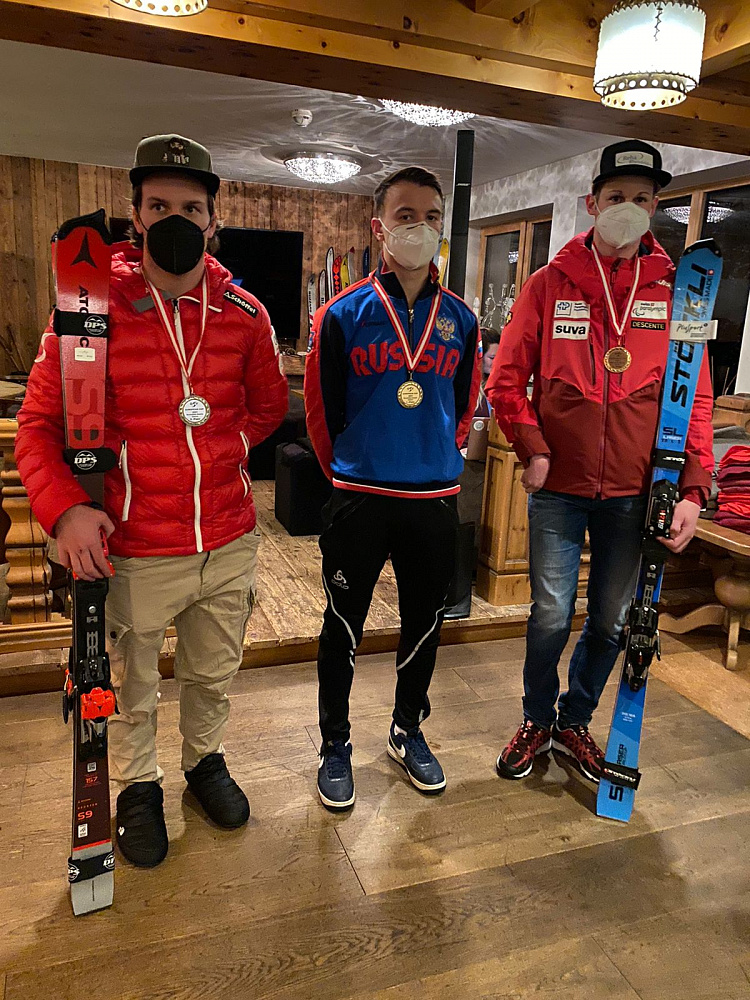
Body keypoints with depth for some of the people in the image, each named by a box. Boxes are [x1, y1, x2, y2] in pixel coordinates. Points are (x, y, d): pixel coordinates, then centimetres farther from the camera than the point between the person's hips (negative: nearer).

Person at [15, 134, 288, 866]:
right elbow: (38, 422, -5)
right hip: (135, 551, -2)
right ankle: (139, 786, 44)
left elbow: (269, 404, 16)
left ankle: (205, 759, 50)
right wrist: (65, 507, -20)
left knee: (214, 675, 22)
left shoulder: (243, 313, 0)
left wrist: (219, 450, 2)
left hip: (230, 544, 3)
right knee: (131, 686, 17)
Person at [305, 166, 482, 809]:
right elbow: (321, 406, 3)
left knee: (424, 623, 15)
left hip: (435, 502, 3)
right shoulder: (344, 314, -5)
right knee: (343, 628, 8)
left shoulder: (461, 320, 4)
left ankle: (409, 731, 38)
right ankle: (336, 744, 29)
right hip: (359, 501, -3)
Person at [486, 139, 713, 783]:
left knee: (612, 621, 12)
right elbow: (507, 380, 2)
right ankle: (537, 720, 30)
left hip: (633, 490, 2)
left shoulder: (674, 289, 4)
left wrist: (693, 488, -7)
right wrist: (533, 449, -10)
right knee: (552, 616, 3)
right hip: (559, 485, -1)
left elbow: (696, 398, 1)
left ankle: (575, 719, 36)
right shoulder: (550, 284, 2)